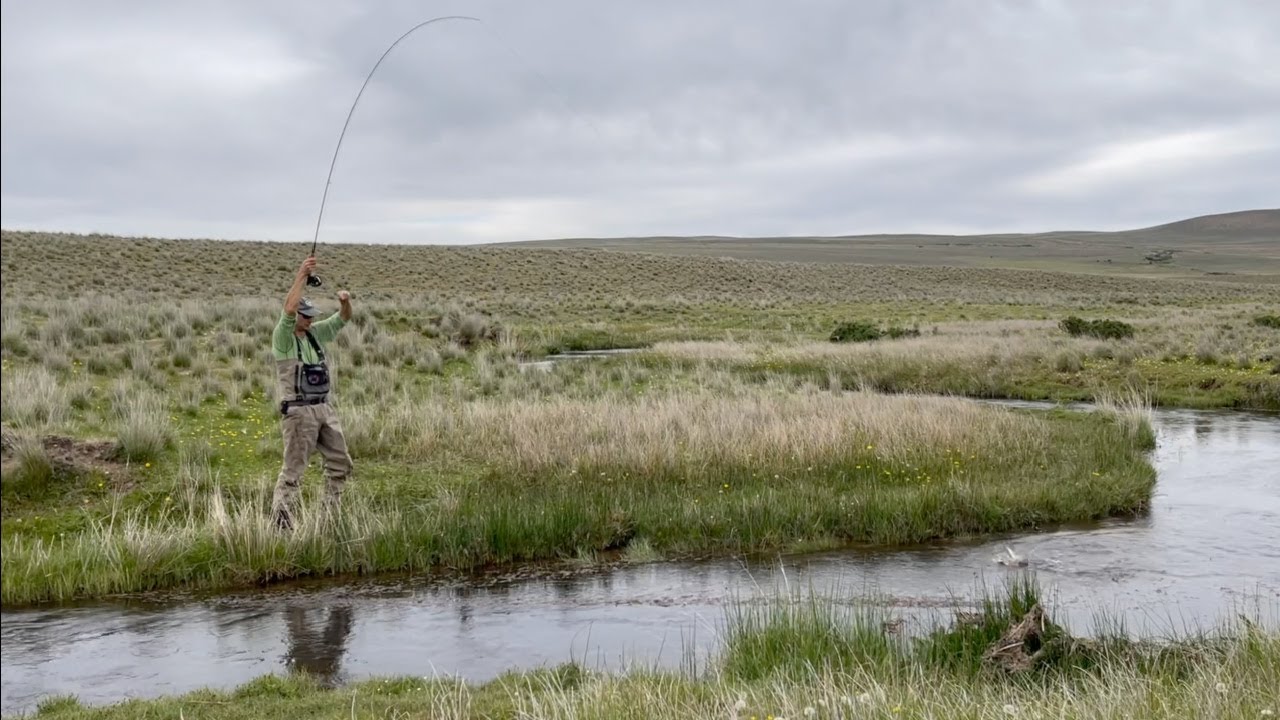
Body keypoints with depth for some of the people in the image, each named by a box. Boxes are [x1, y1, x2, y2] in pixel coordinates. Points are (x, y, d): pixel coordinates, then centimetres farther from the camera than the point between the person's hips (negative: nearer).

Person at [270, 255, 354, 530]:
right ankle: (280, 521, -2)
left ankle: (330, 513, 23)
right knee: (293, 470, -7)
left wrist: (346, 302, -10)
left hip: (324, 409, 8)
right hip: (299, 412, -7)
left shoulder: (315, 333, 12)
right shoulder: (283, 338, -8)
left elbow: (343, 319, 13)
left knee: (340, 462, 12)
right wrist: (301, 275, -25)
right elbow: (288, 309, -26)